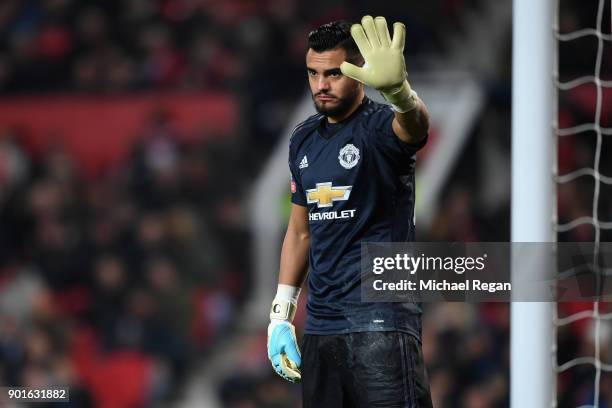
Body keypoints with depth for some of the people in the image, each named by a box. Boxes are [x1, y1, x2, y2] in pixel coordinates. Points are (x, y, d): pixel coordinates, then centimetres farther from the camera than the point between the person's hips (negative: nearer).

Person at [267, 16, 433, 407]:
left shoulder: (379, 126, -8)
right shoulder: (304, 139, 13)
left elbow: (414, 124, -35)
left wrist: (399, 92, -59)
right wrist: (281, 314, 17)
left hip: (379, 320, -7)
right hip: (320, 326, 7)